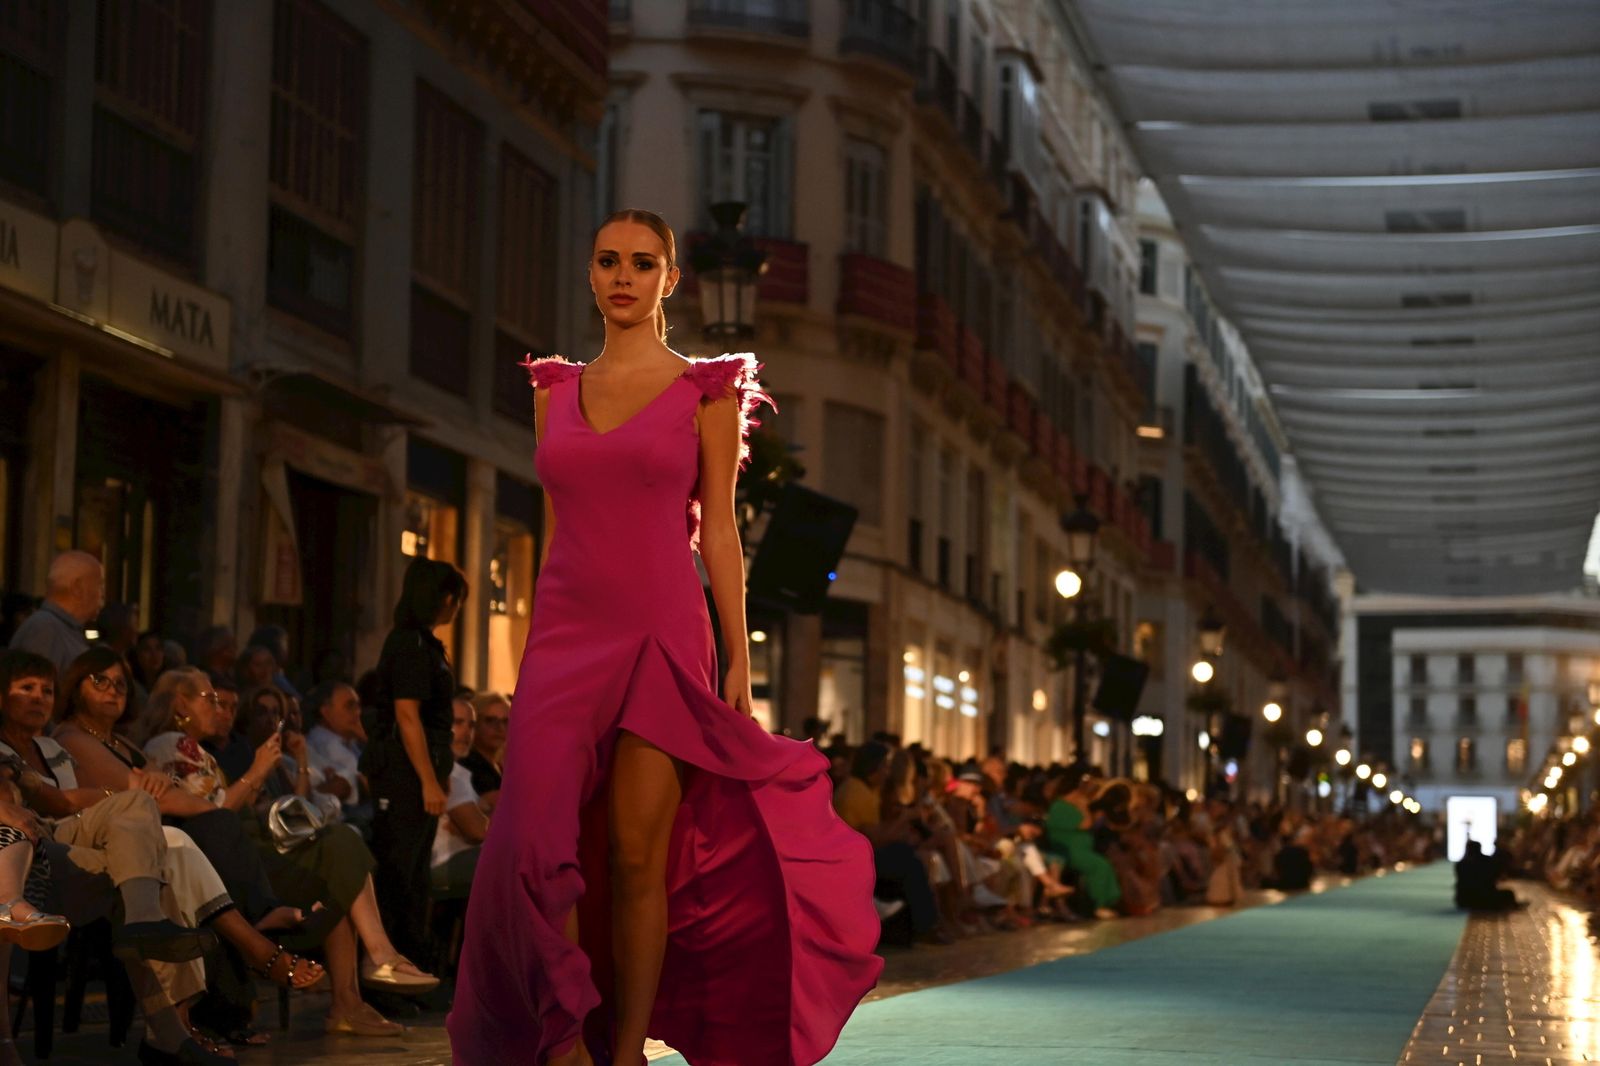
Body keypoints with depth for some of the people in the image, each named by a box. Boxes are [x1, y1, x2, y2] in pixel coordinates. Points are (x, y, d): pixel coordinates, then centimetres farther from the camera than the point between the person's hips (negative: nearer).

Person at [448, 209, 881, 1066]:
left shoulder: (705, 390, 4)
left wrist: (738, 659, -4)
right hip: (566, 635, 3)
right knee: (539, 845, -9)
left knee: (637, 853, -6)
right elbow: (556, 529, 16)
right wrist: (535, 655, 13)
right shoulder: (556, 390, 15)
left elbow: (717, 531, 2)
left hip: (662, 635, -3)